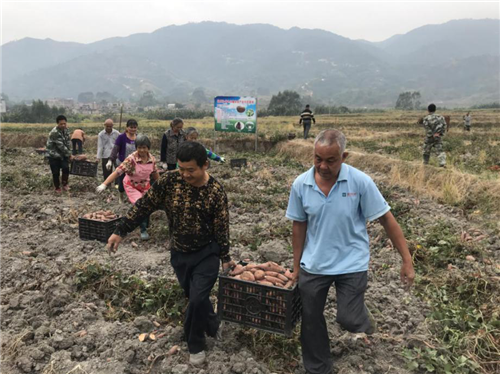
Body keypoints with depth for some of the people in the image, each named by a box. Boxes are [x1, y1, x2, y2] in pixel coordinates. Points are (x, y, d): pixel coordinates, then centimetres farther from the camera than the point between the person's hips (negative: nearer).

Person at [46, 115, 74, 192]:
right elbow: (61, 146, -24)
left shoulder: (66, 130, -1)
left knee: (66, 168, -14)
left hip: (62, 154, 5)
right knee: (56, 173, 1)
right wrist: (69, 154, -19)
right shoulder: (54, 132, -25)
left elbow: (67, 142, 5)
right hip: (53, 155, -5)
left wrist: (69, 153, -3)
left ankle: (65, 184, 4)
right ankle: (57, 188, 19)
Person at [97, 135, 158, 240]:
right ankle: (143, 230, -6)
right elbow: (118, 172, -33)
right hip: (131, 186, -4)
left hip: (145, 185, 4)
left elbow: (155, 173, 3)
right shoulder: (131, 159, -28)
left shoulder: (152, 159, -14)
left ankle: (145, 226, 32)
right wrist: (104, 184, -41)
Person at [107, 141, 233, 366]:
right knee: (194, 297, 17)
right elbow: (145, 205, -5)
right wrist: (121, 231, -4)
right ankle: (212, 326, 46)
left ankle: (195, 344, 19)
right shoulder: (169, 181, -12)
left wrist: (225, 258, -5)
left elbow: (222, 228, -10)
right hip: (179, 253, 3)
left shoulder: (215, 192, -17)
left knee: (197, 299, -7)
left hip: (207, 253, -3)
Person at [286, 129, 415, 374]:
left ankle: (362, 319, 35)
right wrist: (296, 266, 5)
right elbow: (299, 226, 1)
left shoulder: (360, 181, -16)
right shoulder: (300, 184, -9)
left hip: (351, 264, -2)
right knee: (311, 319, 13)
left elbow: (386, 219, -9)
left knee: (348, 320, -4)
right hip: (313, 265, 3)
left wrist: (407, 260, -9)